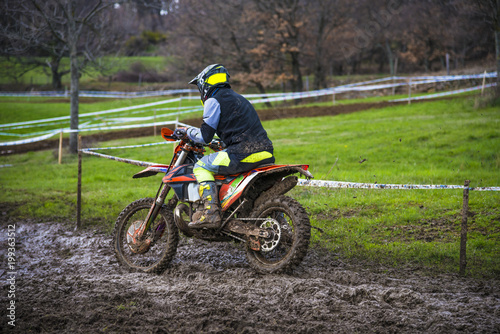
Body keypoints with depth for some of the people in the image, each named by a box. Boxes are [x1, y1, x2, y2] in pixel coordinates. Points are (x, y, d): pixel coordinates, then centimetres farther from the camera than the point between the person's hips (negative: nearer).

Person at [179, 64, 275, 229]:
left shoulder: (214, 100, 2)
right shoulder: (237, 98, 29)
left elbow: (205, 136, -2)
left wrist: (187, 131, 16)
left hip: (244, 153, -9)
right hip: (266, 154, 9)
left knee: (201, 166, 0)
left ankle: (211, 213, -16)